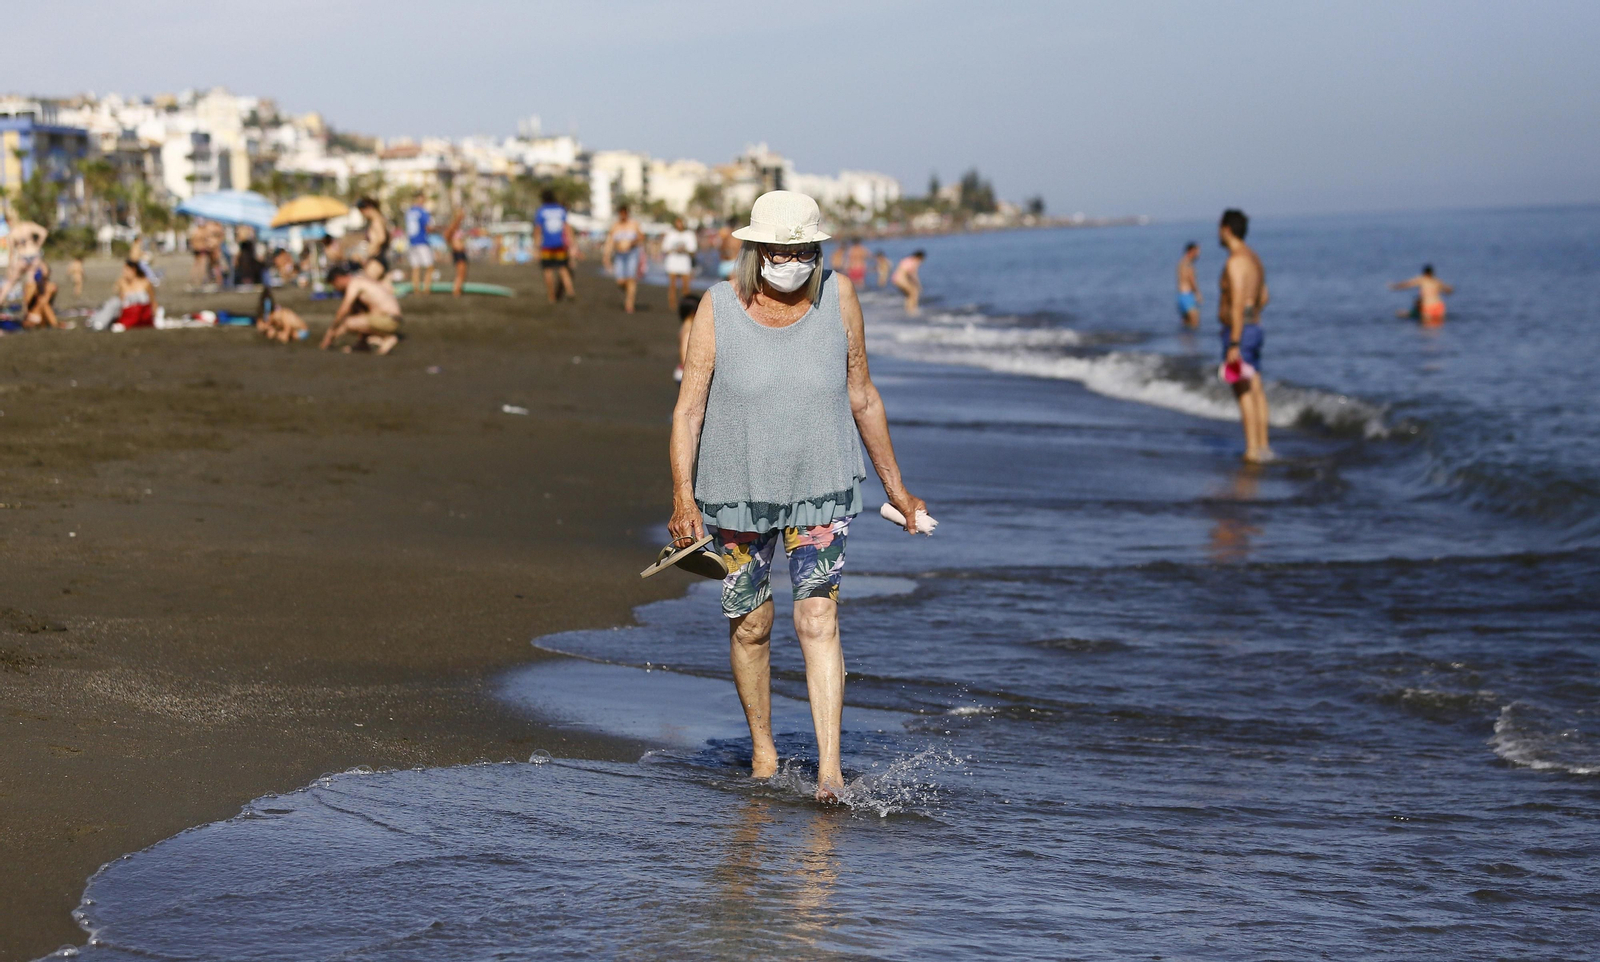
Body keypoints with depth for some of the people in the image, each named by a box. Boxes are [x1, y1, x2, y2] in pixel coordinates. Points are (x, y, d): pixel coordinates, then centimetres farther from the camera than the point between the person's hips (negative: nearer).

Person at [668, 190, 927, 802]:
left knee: (817, 620, -12)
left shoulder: (838, 298, -4)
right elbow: (688, 409, -10)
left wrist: (895, 487, 9)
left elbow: (863, 397, 5)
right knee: (750, 625, 11)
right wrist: (683, 496, -21)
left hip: (822, 489, 0)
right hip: (738, 493, 0)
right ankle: (762, 747, 32)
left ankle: (829, 769, -13)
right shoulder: (718, 309, -9)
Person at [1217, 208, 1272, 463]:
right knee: (1256, 390, 10)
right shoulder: (1254, 258, 14)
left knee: (1244, 392, -8)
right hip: (1254, 329, 10)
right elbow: (1263, 298, 24)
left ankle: (1252, 449, -9)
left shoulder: (1235, 262, -18)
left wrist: (1234, 344, -25)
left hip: (1239, 332, -10)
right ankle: (1262, 446, 12)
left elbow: (1238, 305, -23)